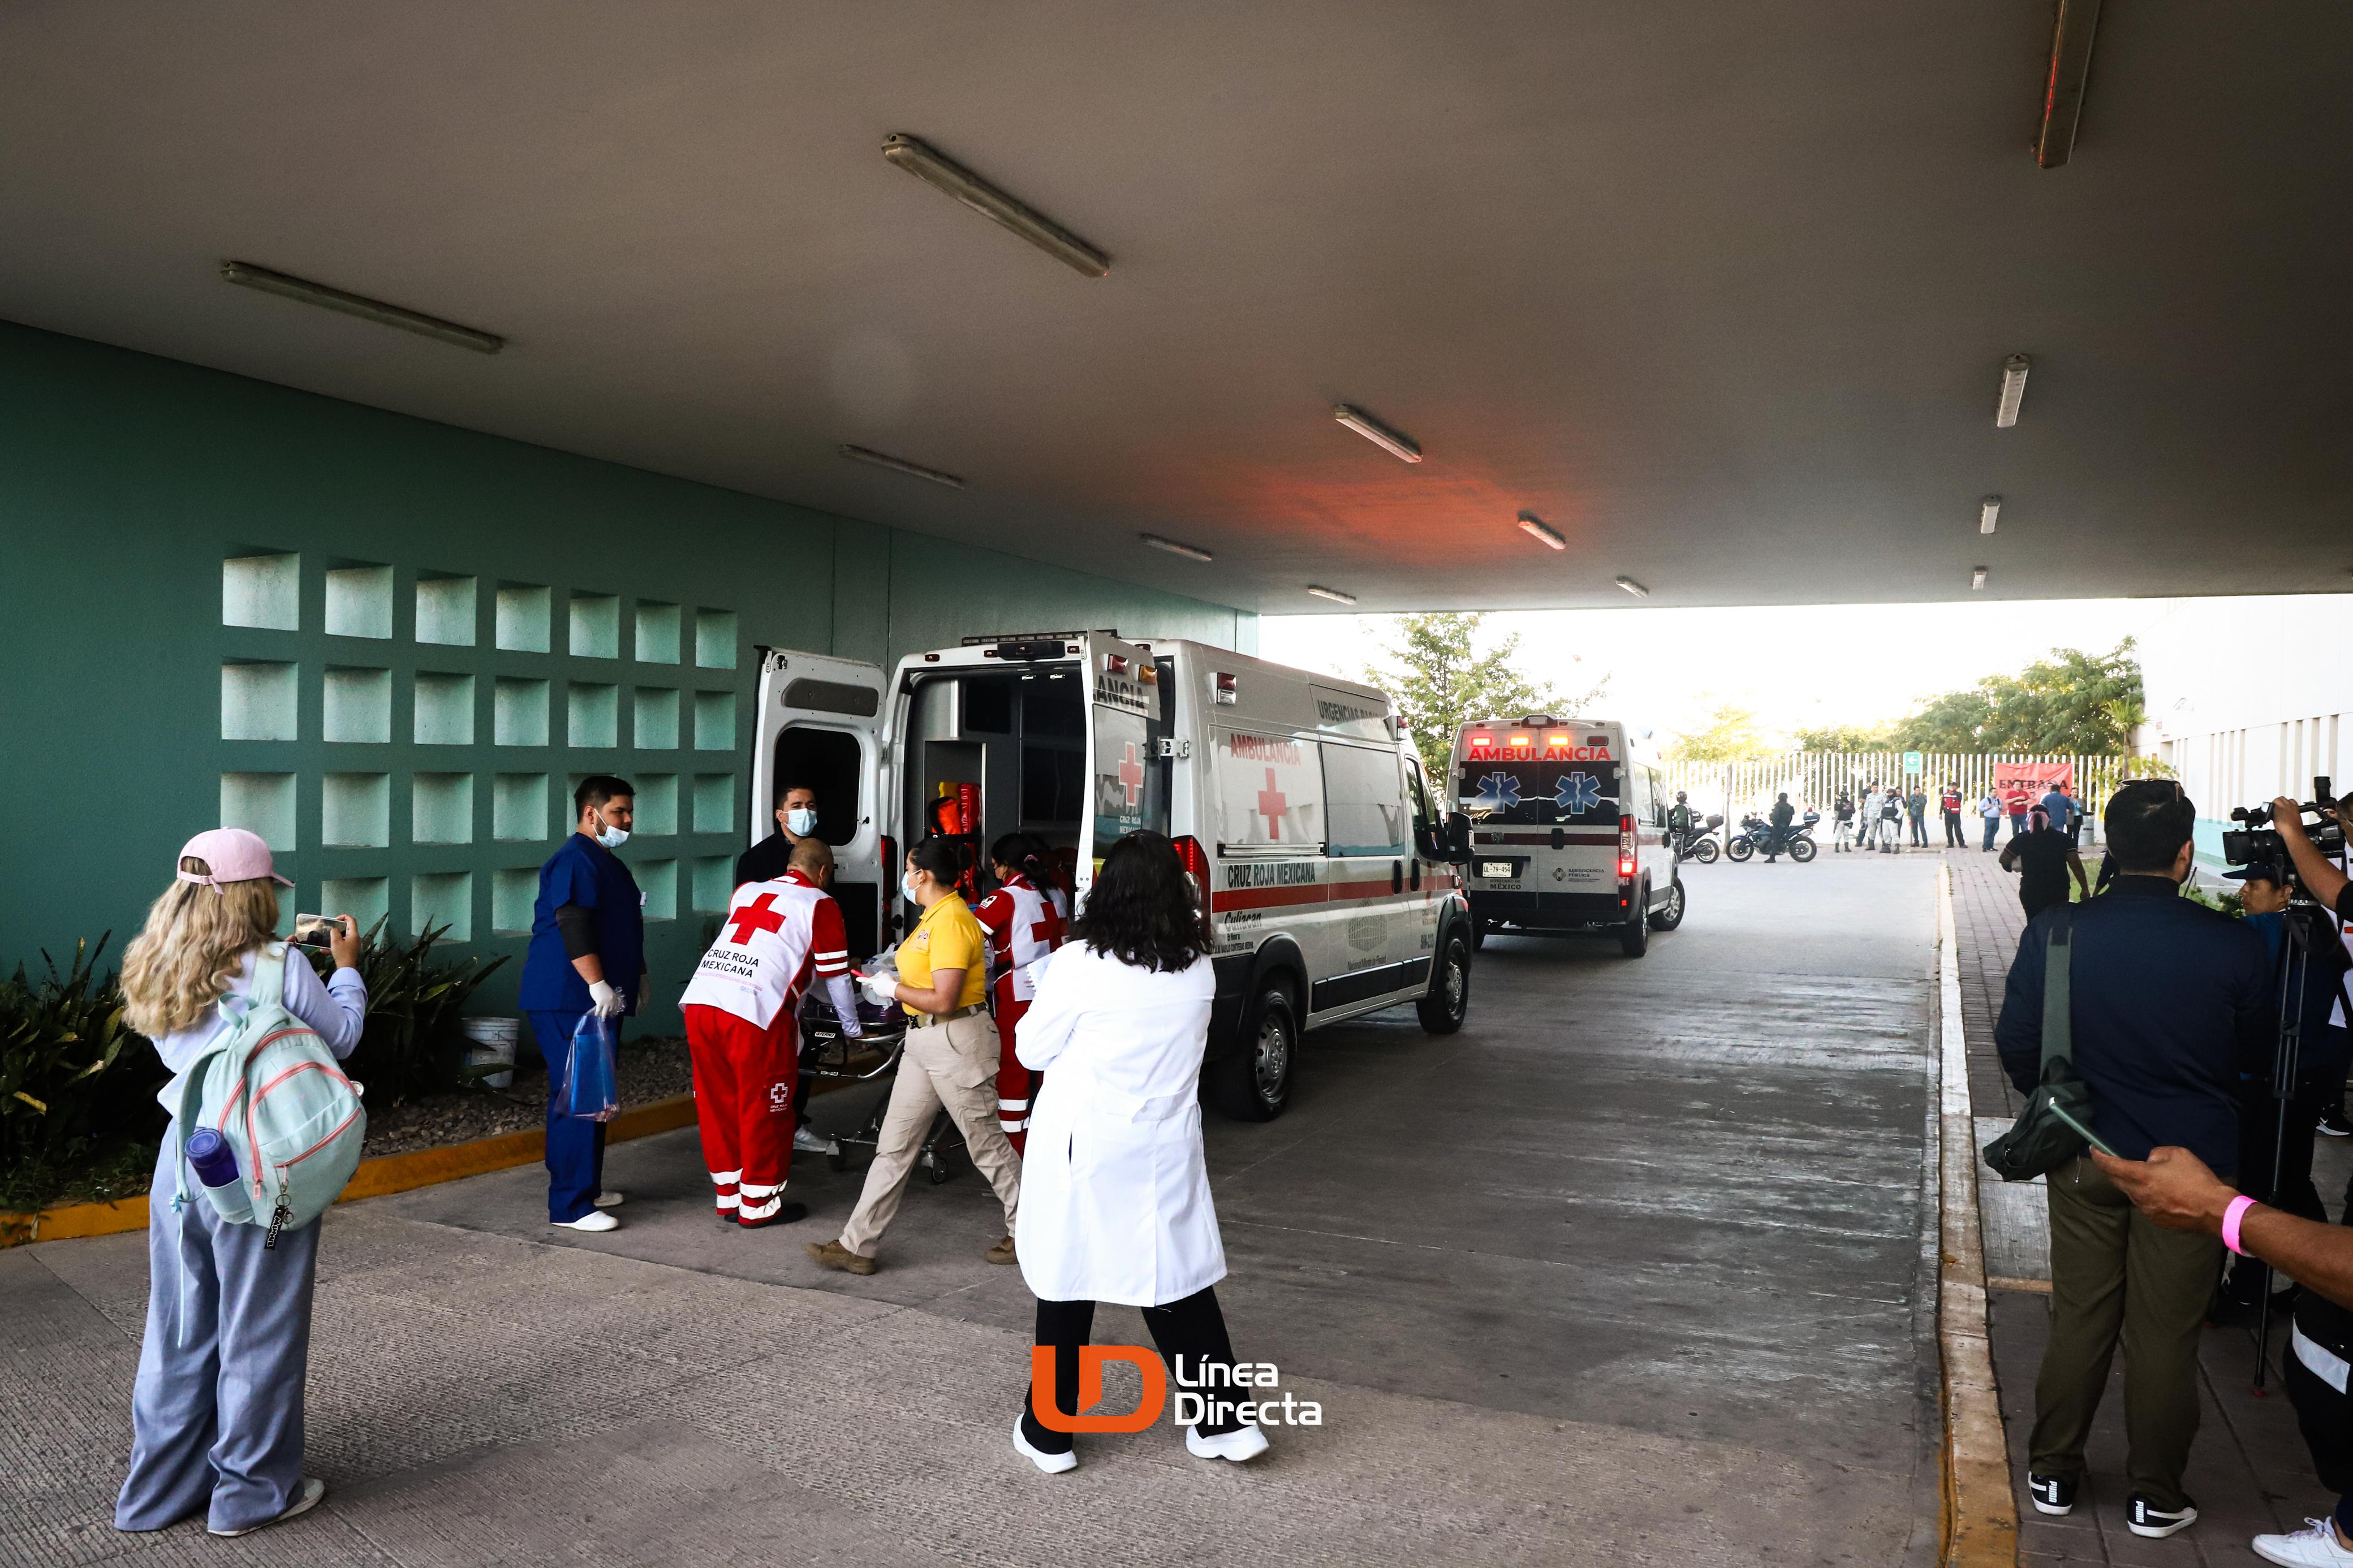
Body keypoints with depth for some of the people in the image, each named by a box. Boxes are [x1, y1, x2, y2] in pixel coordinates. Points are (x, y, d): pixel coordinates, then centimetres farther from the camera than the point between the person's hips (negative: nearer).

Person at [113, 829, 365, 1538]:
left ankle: (159, 1491, 30)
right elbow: (342, 1037, -4)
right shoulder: (280, 968, -16)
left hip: (182, 1160, 6)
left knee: (180, 1333, 18)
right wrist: (347, 967, 11)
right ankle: (252, 1491, 20)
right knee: (257, 1333, 8)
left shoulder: (158, 975, 2)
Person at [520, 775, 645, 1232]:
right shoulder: (576, 860, -14)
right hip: (570, 1000, -10)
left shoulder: (607, 862, 18)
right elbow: (573, 927, -24)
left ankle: (586, 1186, 26)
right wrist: (598, 985, -28)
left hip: (598, 1001, 10)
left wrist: (636, 977, 26)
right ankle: (570, 1205, -6)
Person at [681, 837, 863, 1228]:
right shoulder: (820, 905, 8)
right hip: (755, 1011, -6)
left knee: (718, 1103, 15)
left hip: (700, 1000, 6)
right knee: (763, 1109, 8)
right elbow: (835, 977, 12)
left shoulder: (746, 892, 23)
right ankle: (759, 1204, 17)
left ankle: (729, 1196, 27)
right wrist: (852, 1029, 27)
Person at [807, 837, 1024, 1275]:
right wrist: (888, 983, 11)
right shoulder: (933, 916, 11)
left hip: (957, 1041, -10)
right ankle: (857, 1246, 14)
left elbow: (944, 1000, -24)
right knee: (894, 1144, 9)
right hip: (923, 1040, 10)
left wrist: (895, 990, -12)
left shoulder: (952, 920, -20)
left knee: (987, 1144, 5)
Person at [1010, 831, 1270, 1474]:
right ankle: (1225, 1423, 19)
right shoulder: (1198, 971, -2)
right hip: (1165, 1151, 4)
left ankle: (1048, 1434, 22)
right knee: (1179, 1282, 14)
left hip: (1084, 1149, -3)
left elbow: (1034, 1050, -4)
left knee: (1067, 1285, 9)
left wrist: (1047, 985, 10)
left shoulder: (1079, 965, -16)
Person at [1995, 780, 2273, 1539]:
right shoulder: (2232, 944, -15)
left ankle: (2052, 1474, 26)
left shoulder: (2053, 932, -12)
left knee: (2078, 1319, 15)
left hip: (2085, 1156, 2)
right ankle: (2155, 1496, 25)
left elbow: (2015, 1041, -4)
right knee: (2166, 1334, 12)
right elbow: (2255, 1049, 1)